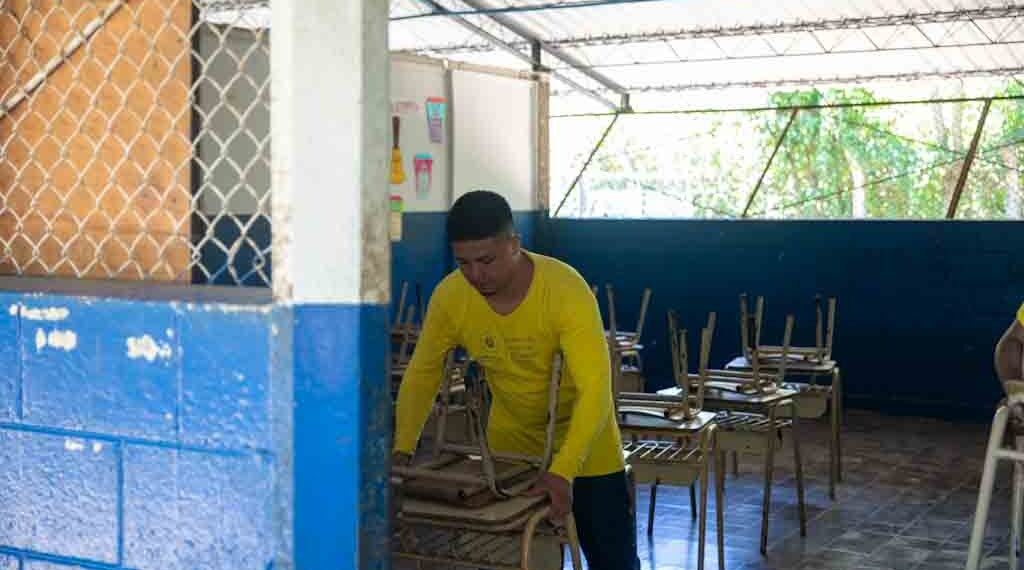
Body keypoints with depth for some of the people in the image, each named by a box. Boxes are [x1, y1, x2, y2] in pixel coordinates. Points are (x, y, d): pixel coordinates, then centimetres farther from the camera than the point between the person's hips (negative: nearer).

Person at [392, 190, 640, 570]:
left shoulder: (566, 290, -30)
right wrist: (402, 450, -15)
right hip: (510, 444, 3)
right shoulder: (450, 295, -18)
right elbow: (422, 372, -4)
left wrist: (563, 470, -44)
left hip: (583, 442, -3)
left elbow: (595, 389, -35)